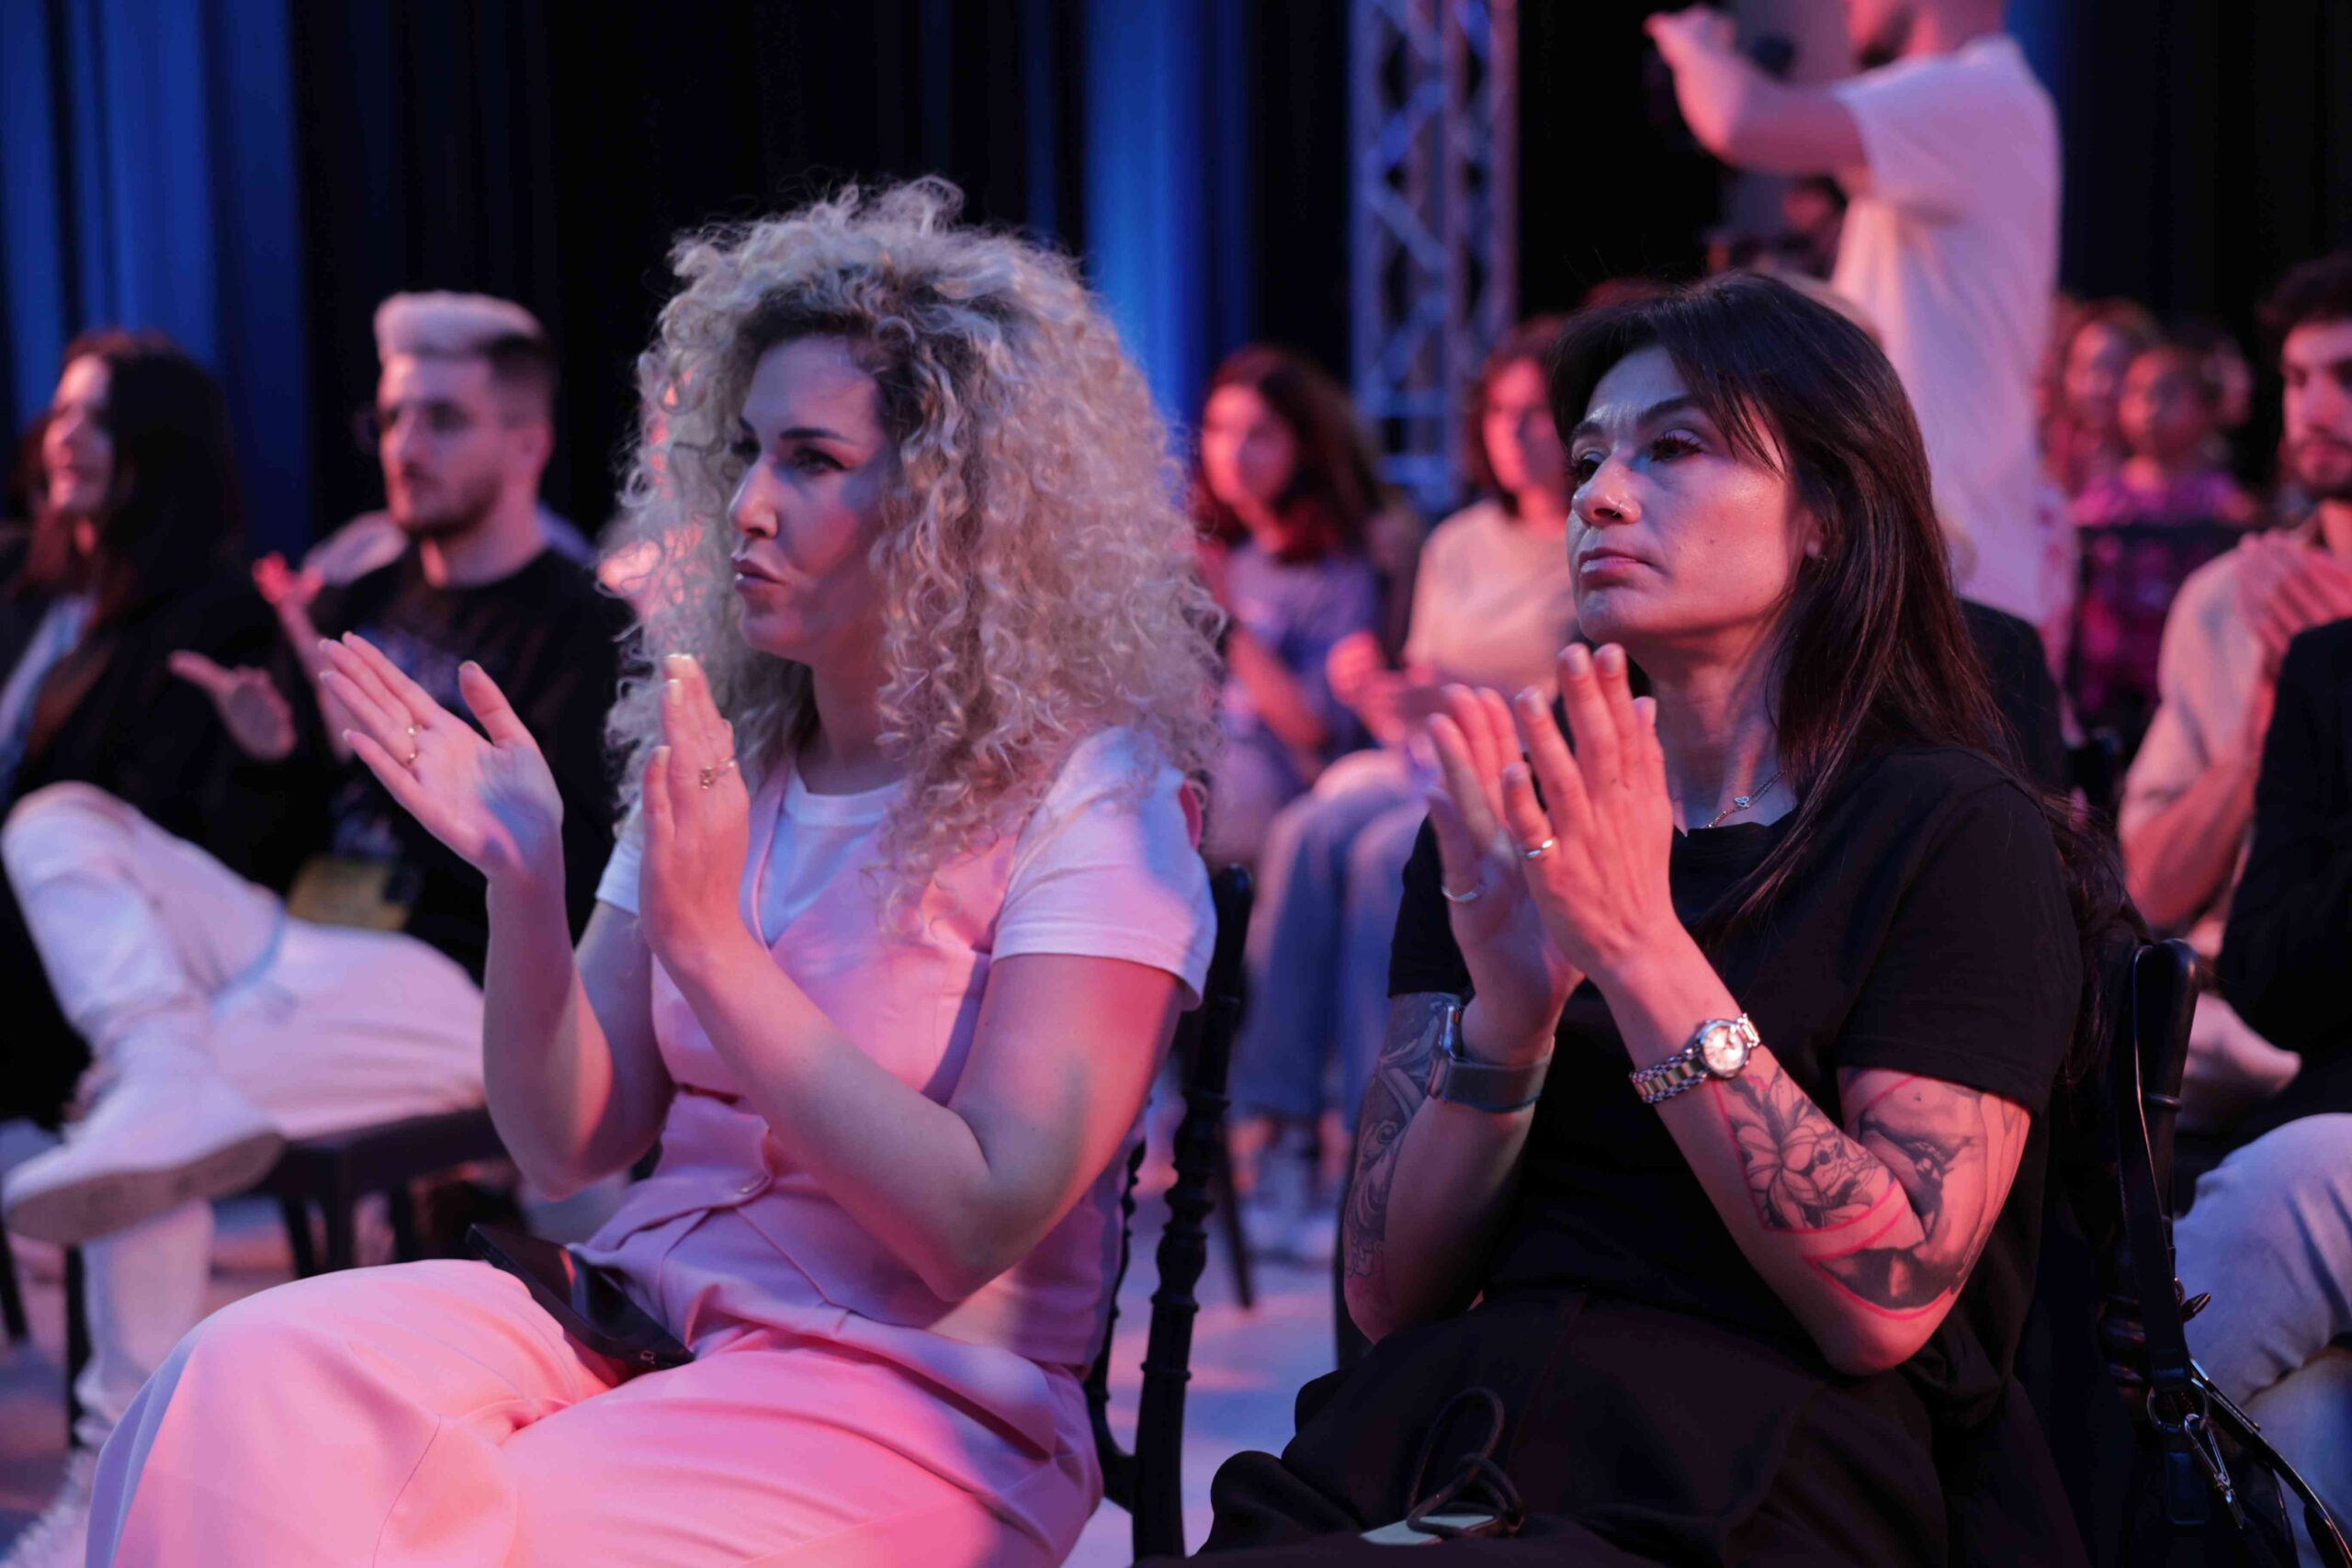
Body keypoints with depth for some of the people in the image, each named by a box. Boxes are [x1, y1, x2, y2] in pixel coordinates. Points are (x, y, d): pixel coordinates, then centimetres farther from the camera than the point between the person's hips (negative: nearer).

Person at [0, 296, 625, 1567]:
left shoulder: (581, 631, -4)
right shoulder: (367, 603, 18)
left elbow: (554, 877, -15)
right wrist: (272, 754, -3)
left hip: (448, 986, -7)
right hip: (294, 940, 8)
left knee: (138, 1117, -25)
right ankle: (171, 1082, -37)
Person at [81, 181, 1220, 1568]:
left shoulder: (1095, 796, -8)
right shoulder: (718, 762, 11)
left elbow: (979, 1222, -16)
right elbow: (570, 1142, 9)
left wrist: (709, 943, -21)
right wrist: (523, 881, -8)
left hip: (915, 1409, -5)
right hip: (640, 1321, 6)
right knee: (251, 1379, -23)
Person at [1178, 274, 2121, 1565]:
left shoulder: (1957, 837, 1)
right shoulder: (1502, 830, 15)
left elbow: (1888, 1302, -11)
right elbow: (1390, 1290, 7)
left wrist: (1640, 948, -17)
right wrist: (1507, 1012, -11)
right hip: (1428, 1442, 5)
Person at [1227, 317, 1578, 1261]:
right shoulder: (1459, 545, 19)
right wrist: (1379, 695, -4)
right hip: (1431, 770, 6)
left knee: (1390, 855, -33)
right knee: (1308, 835, -26)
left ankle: (1367, 1149, -32)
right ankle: (1279, 1128, -30)